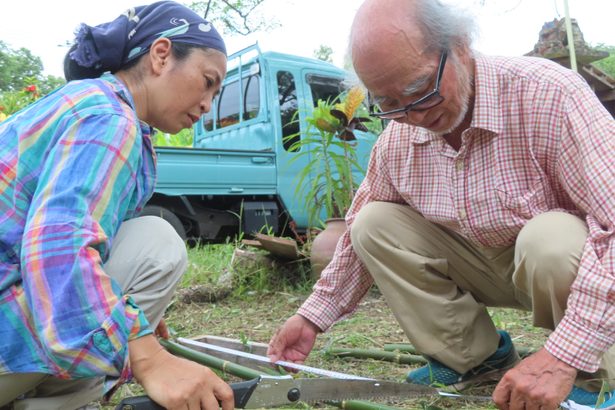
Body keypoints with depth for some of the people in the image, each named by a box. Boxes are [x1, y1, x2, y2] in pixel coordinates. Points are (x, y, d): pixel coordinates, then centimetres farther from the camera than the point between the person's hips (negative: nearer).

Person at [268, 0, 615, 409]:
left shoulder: (546, 94, -27)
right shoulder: (395, 141, -9)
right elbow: (363, 234, 5)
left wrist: (564, 356, -39)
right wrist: (314, 315, 1)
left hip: (570, 267, -4)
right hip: (486, 267, 5)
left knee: (551, 237, -37)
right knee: (373, 223, -11)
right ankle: (476, 358, -1)